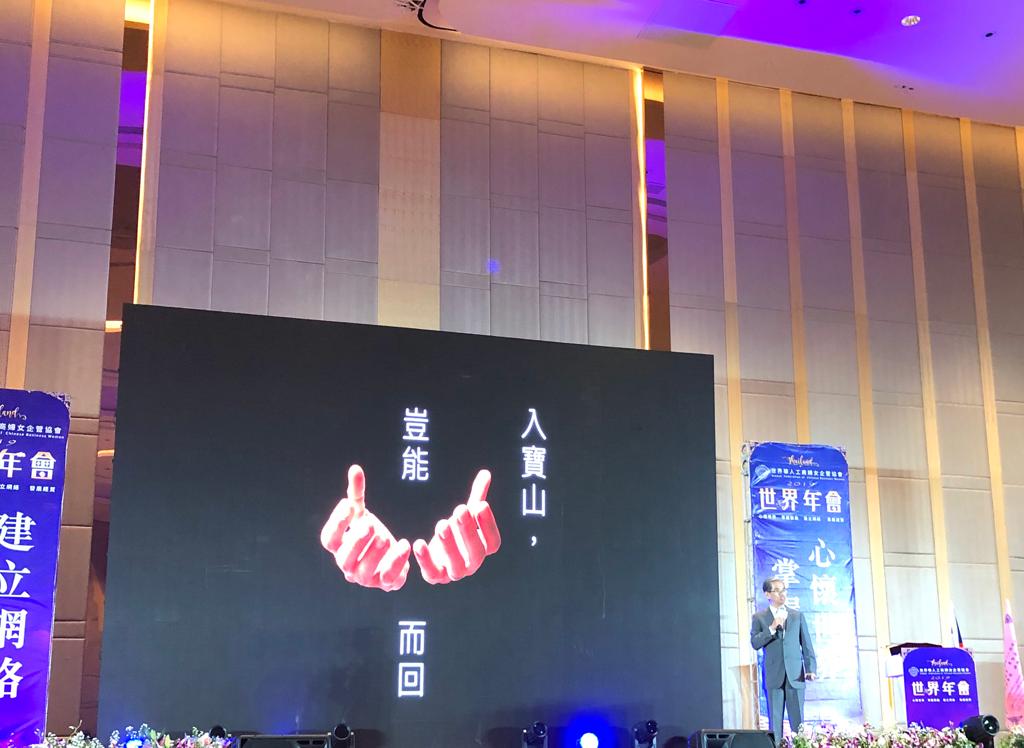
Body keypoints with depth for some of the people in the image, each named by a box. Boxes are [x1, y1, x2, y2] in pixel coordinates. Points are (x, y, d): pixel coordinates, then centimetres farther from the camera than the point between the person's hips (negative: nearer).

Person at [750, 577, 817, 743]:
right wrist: (772, 628, -14)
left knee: (798, 721, 1)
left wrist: (811, 669, -2)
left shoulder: (797, 615, 12)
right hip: (774, 677, -1)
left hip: (795, 675, 1)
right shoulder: (759, 617, 6)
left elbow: (807, 645, 9)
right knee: (775, 721, 0)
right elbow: (755, 643, -4)